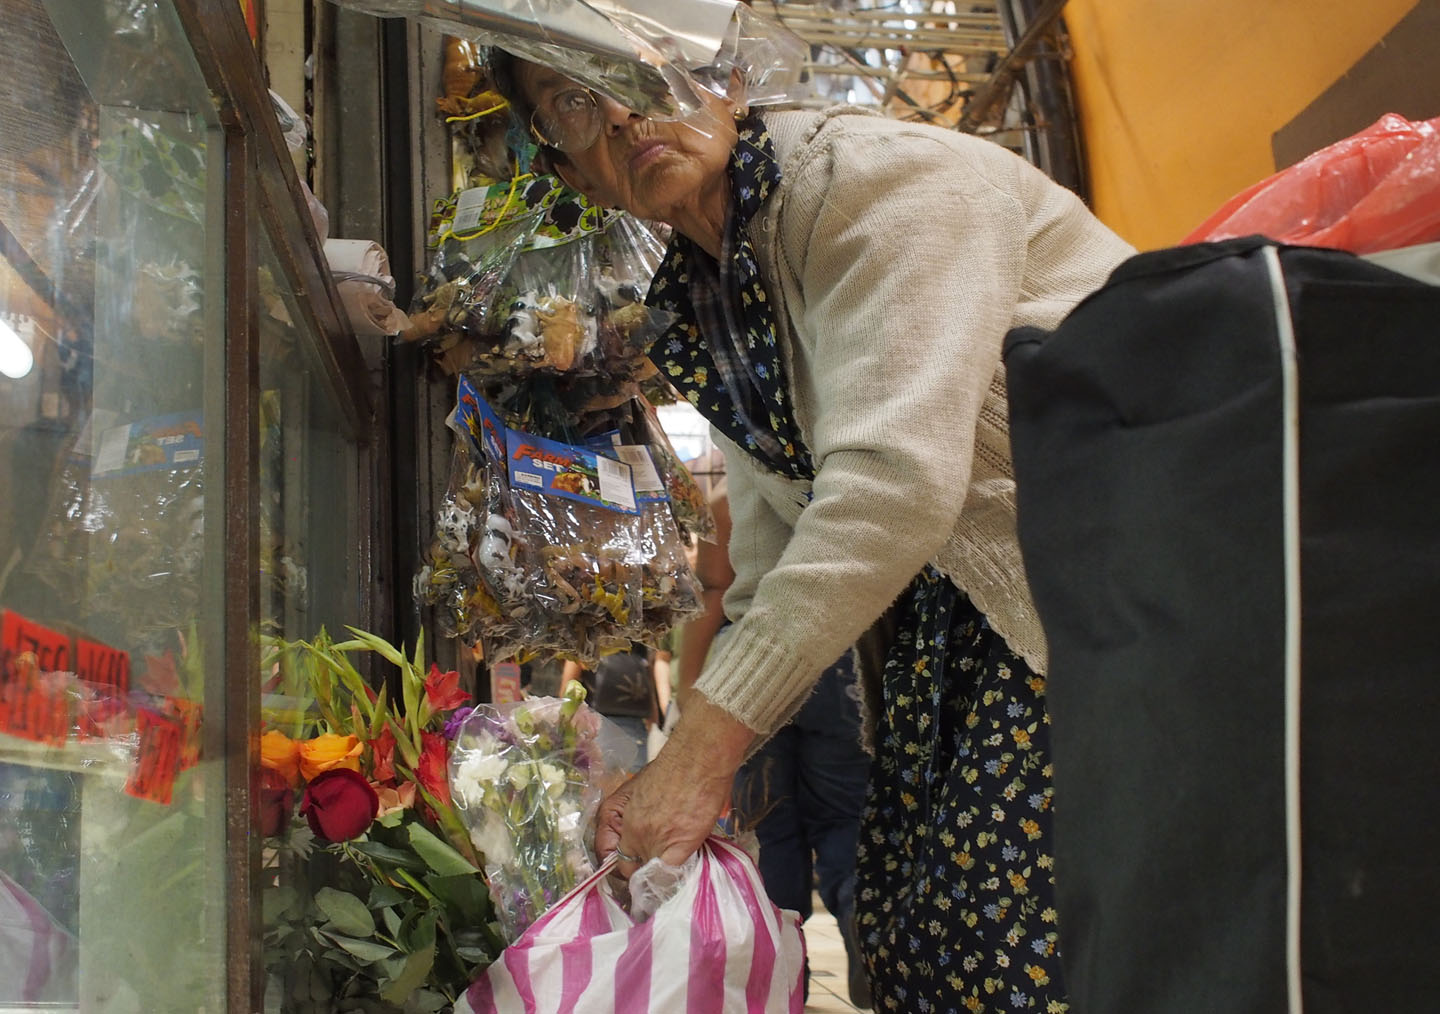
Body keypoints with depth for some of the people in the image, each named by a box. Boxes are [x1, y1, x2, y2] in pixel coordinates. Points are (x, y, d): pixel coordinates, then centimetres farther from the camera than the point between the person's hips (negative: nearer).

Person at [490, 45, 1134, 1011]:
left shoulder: (872, 178, -12)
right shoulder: (706, 297, 14)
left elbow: (894, 479, -24)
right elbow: (771, 570, 15)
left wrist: (703, 745, -23)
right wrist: (693, 784, 6)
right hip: (955, 628, 8)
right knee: (911, 933, 3)